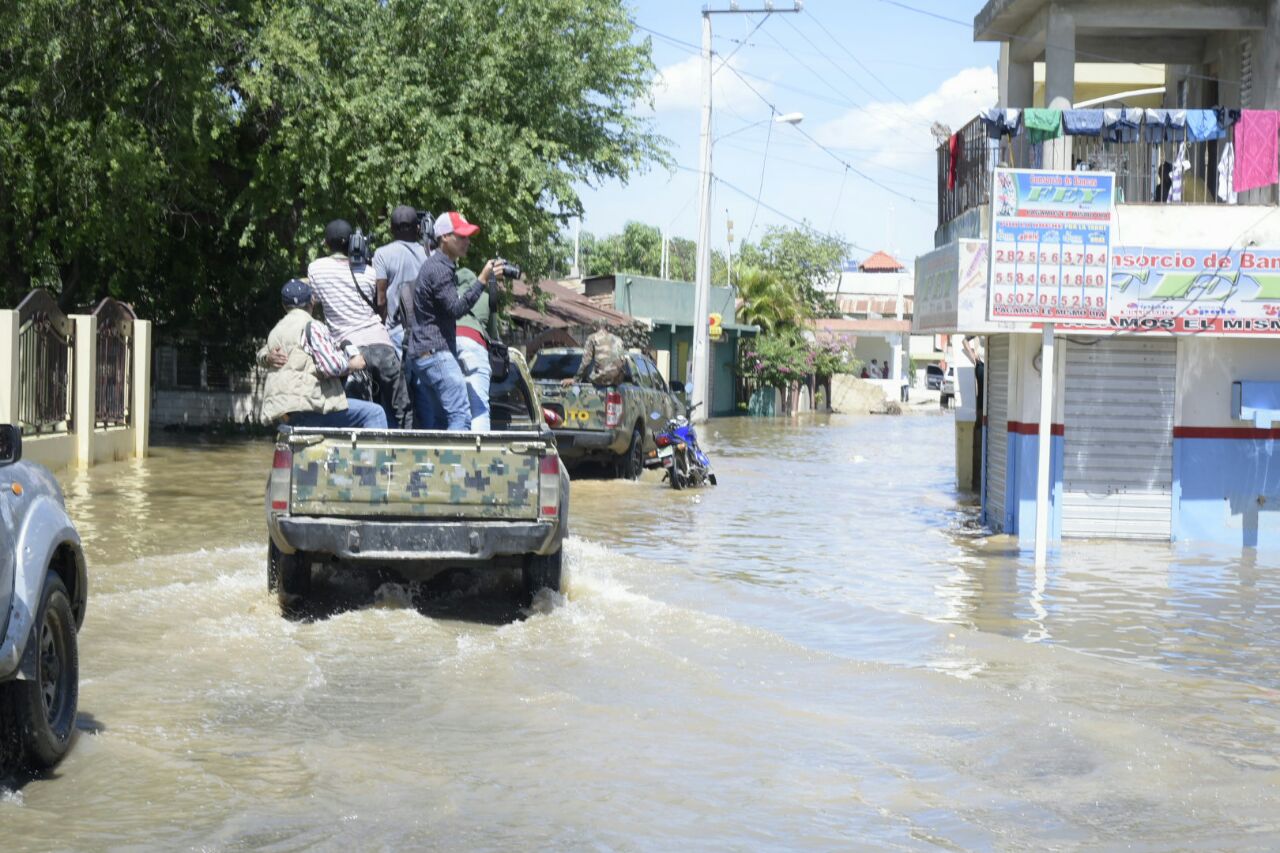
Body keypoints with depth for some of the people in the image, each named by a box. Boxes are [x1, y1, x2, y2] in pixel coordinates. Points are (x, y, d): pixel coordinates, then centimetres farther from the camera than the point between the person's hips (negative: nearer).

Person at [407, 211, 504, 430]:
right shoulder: (439, 268, -12)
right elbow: (456, 309, -20)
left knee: (434, 422, 10)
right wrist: (482, 280, -23)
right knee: (461, 415, -16)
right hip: (436, 354, -11)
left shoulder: (441, 265, 21)